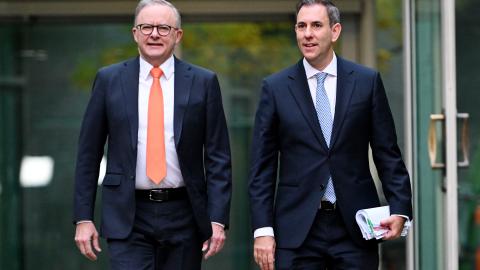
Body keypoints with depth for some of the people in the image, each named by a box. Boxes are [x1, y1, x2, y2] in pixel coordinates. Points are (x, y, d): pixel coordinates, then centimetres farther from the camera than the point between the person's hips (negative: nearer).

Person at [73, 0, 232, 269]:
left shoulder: (203, 82, 3)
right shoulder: (109, 80, 4)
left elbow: (218, 158, 2)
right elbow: (88, 154, 6)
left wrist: (218, 219, -6)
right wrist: (83, 218, 1)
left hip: (184, 216, 1)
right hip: (128, 218, -1)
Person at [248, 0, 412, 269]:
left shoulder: (367, 81, 5)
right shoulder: (275, 87, 4)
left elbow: (388, 153, 6)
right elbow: (262, 166, 3)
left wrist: (399, 209, -5)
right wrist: (263, 229, -4)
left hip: (354, 227, 0)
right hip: (296, 231, 0)